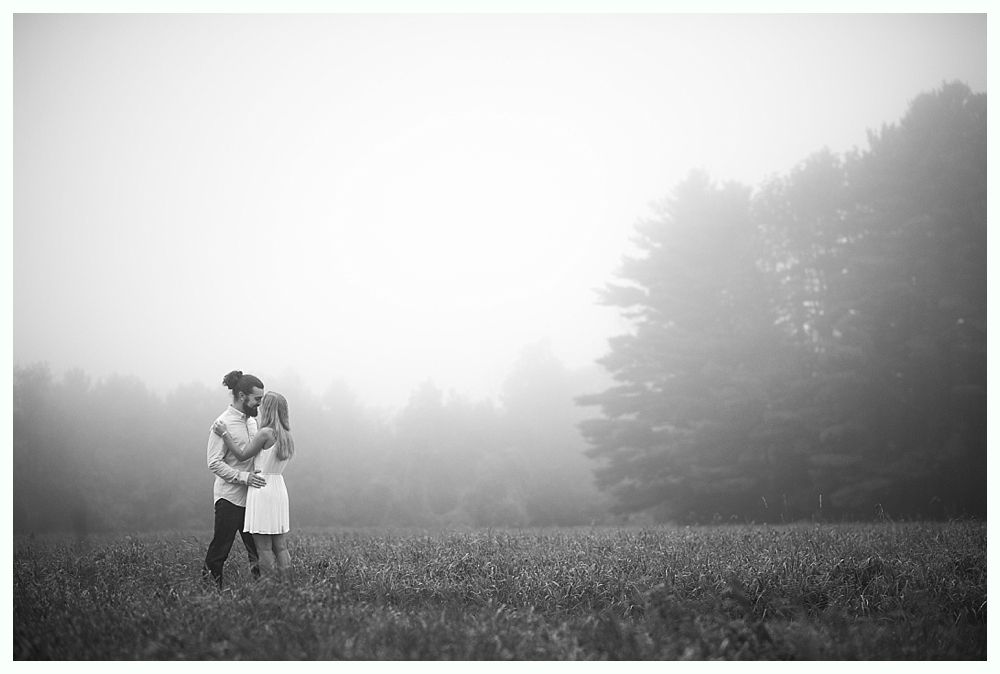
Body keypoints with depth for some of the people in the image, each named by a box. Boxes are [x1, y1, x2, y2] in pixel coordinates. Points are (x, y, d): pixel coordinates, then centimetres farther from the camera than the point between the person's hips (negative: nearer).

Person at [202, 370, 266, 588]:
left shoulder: (252, 420, 11)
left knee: (257, 546, 4)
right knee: (220, 547, 0)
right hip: (230, 496, -7)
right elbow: (214, 463, -16)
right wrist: (244, 477, -23)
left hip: (251, 496, 7)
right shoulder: (223, 424, -13)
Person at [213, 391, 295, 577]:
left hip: (262, 489, -8)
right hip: (279, 487, 8)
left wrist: (225, 434, 2)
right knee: (279, 545, 11)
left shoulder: (265, 433, -14)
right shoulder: (287, 436, 9)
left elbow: (243, 455, -4)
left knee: (263, 547, -3)